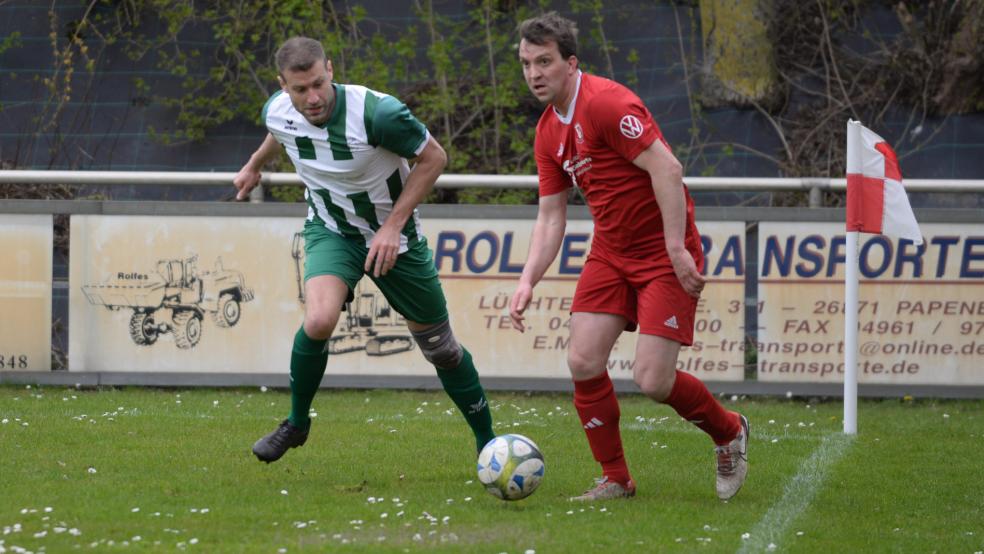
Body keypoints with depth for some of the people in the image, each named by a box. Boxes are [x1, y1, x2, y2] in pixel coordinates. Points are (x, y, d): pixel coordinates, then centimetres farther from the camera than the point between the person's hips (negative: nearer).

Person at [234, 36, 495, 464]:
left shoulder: (377, 112, -31)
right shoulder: (278, 112, -16)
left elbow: (433, 157, -16)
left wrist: (393, 225, -20)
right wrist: (254, 166, 31)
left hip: (393, 236, -2)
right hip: (331, 232, 2)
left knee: (439, 346, 7)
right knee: (318, 321, -27)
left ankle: (487, 440, 29)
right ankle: (296, 423, -3)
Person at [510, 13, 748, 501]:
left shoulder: (606, 103, -19)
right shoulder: (549, 131, 7)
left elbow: (667, 170, -24)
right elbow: (550, 217, 11)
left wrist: (677, 249, -26)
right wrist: (528, 281, -1)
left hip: (664, 254, -8)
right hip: (610, 254, 8)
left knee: (652, 380, -12)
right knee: (583, 362, -6)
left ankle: (729, 432, 17)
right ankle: (615, 479, 9)